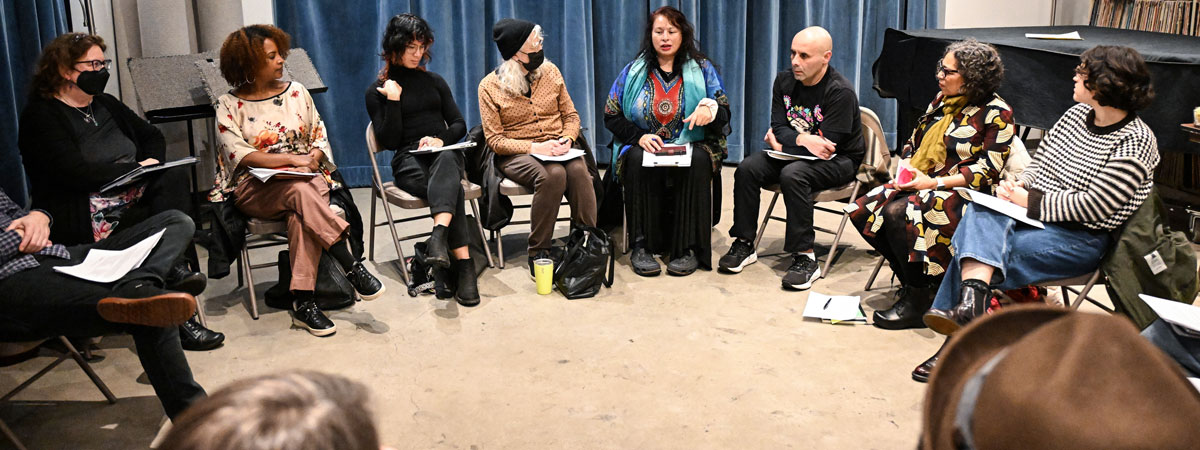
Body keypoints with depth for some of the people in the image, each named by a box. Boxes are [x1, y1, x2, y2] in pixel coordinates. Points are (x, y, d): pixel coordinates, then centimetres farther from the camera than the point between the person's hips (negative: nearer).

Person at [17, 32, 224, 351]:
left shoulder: (105, 104, 22)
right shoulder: (41, 116, -3)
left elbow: (152, 136, 20)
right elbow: (75, 172, -17)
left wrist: (152, 163, -4)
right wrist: (136, 168, -13)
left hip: (137, 198, 7)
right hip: (89, 215, -6)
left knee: (175, 175, -24)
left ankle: (176, 269, -36)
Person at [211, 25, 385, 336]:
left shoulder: (296, 92, 13)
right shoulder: (229, 105, 4)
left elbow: (320, 136, 14)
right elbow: (239, 155, -9)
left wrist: (313, 159, -10)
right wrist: (293, 159, -19)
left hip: (306, 179, 2)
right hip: (255, 188, -2)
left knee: (301, 214, -35)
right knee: (300, 192, -36)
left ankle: (303, 302, -39)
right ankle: (352, 268, -40)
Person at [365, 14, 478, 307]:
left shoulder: (434, 82, 20)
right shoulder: (377, 92, 10)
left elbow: (459, 125, 16)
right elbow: (389, 140, 0)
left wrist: (440, 139, -6)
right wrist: (393, 100, -7)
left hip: (445, 153, 2)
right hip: (409, 160, -2)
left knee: (446, 162, -39)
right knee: (450, 186, -36)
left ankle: (439, 234, -62)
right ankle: (463, 264, -49)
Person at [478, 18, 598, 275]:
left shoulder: (549, 71, 6)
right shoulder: (490, 87, -4)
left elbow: (571, 115, 12)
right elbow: (495, 140, -6)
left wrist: (567, 139, -10)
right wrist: (534, 147, -19)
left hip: (558, 148, 3)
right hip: (516, 154, -3)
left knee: (578, 170, -31)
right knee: (553, 174, -35)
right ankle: (538, 253, -26)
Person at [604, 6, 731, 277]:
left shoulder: (702, 69, 9)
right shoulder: (633, 72, 10)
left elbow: (724, 114, 3)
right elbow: (611, 117, 5)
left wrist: (709, 109, -23)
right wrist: (639, 137, -14)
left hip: (690, 146, 0)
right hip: (644, 146, 1)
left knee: (697, 160, -35)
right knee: (637, 159, -34)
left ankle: (686, 247, -32)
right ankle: (642, 246, -32)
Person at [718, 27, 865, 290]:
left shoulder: (841, 92, -20)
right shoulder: (784, 81, 1)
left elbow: (827, 147, -23)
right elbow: (777, 128, -1)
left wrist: (782, 142, -14)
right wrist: (802, 139, -23)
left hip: (840, 162, -6)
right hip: (793, 155, 6)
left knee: (792, 175, -35)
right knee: (747, 169, -17)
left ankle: (805, 259, -29)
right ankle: (744, 244, -6)